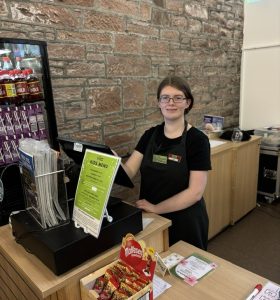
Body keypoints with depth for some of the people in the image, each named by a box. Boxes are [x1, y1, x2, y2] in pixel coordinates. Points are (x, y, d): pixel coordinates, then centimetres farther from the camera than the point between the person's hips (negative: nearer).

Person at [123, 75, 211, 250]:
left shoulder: (197, 139, -14)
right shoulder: (150, 135, 0)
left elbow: (195, 192, -18)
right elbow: (129, 171, -9)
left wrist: (156, 208, -20)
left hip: (185, 222, -4)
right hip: (151, 219, 4)